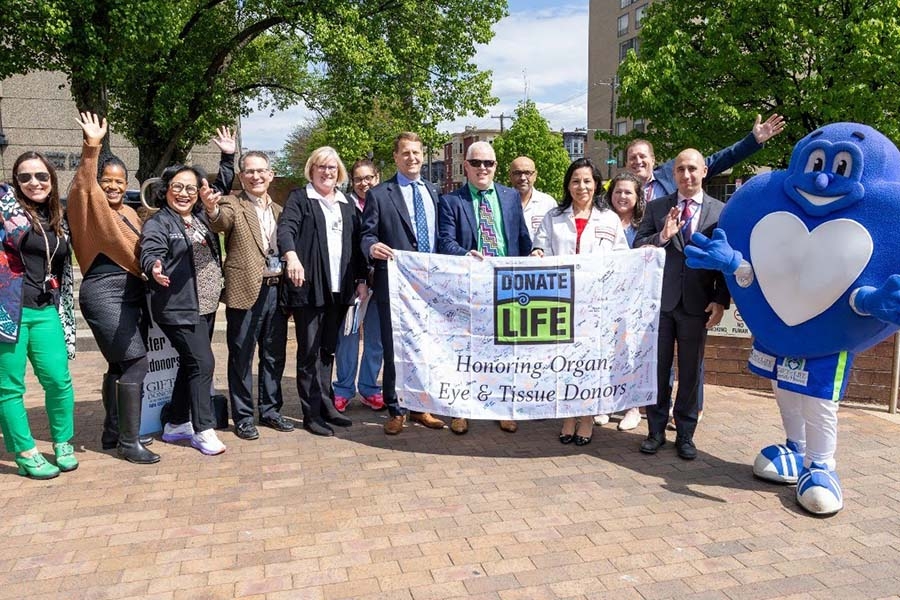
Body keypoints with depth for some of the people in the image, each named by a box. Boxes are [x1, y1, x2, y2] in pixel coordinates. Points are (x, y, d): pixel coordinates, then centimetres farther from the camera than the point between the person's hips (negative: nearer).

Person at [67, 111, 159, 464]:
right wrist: (92, 147, -32)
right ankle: (129, 442, -5)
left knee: (120, 365, 13)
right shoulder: (90, 206, -3)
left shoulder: (130, 213, 17)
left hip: (133, 292, 8)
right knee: (136, 362, -13)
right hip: (104, 293, -8)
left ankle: (113, 433, 25)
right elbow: (82, 185, -23)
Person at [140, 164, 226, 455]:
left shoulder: (201, 218, 12)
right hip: (179, 309, -8)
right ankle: (203, 430, 1)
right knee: (203, 363, -10)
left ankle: (176, 425, 28)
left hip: (206, 306, 8)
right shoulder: (158, 223, -8)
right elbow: (150, 253, -25)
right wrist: (155, 268, -45)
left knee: (191, 364, 15)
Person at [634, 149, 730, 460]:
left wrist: (721, 300, -8)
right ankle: (656, 431, 21)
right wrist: (662, 236, -18)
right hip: (660, 300, 1)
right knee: (658, 368, 8)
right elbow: (637, 248, 1)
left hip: (697, 304, -1)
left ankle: (685, 434, 20)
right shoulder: (656, 208, 6)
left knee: (691, 371, 8)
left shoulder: (720, 211, 4)